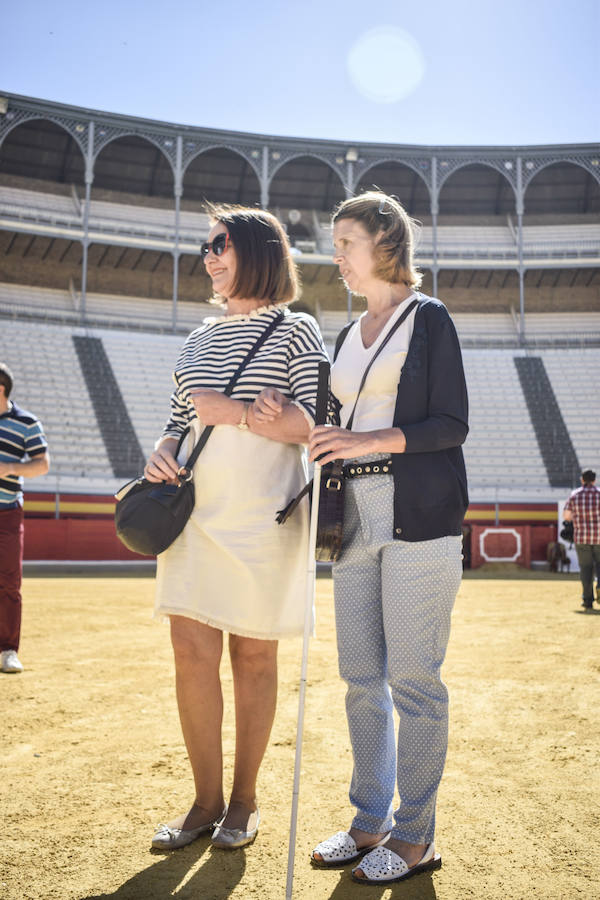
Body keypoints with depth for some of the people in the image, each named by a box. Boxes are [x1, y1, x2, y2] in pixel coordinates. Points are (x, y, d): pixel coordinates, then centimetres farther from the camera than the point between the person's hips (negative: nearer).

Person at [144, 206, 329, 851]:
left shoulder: (295, 330, 2)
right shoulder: (201, 338, 18)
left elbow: (316, 423, -7)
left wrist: (232, 413, -13)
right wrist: (162, 453, 0)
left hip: (263, 513, -4)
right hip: (195, 508, 5)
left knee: (254, 654, 4)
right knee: (192, 652, 1)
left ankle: (244, 801, 20)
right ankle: (206, 800, 17)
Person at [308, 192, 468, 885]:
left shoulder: (428, 318, 2)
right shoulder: (350, 336, 20)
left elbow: (451, 424, -6)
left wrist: (371, 440, -15)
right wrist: (326, 442, 6)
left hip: (418, 514, -7)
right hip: (356, 514, 7)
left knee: (412, 678, -2)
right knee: (360, 677, 9)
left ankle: (415, 837, 11)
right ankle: (370, 822, 21)